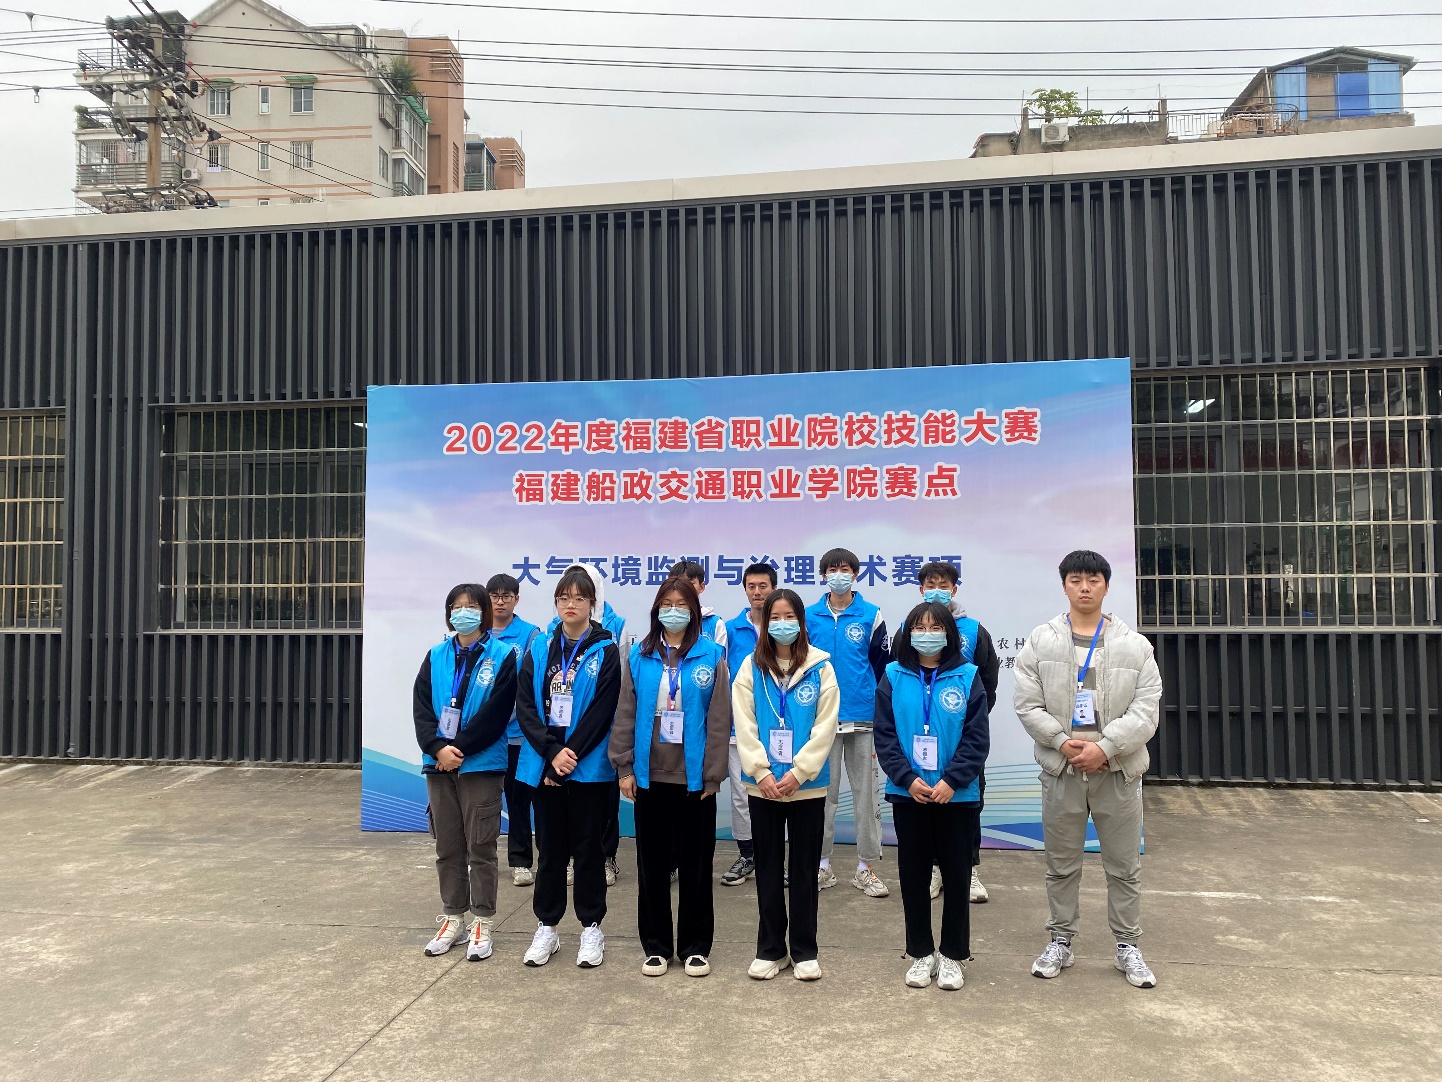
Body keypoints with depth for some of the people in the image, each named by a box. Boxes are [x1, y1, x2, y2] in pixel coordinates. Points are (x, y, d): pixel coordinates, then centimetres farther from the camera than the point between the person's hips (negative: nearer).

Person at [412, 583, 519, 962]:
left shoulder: (501, 656, -4)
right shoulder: (436, 656, 9)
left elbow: (495, 713, -12)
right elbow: (421, 707, 2)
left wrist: (458, 749, -15)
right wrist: (438, 747, -13)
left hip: (481, 764, -4)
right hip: (439, 764, 4)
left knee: (481, 848, 2)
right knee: (447, 847, 12)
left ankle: (482, 923, 13)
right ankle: (453, 918, 25)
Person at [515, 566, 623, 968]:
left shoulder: (605, 651, -2)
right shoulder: (539, 648, 7)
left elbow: (602, 710, -9)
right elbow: (525, 706, 0)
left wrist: (571, 753, -14)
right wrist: (551, 753, -11)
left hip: (589, 765, -3)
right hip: (545, 764, 3)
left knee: (588, 846, 6)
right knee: (550, 847, 11)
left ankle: (591, 928, 19)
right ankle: (547, 927, 24)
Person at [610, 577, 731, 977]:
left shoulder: (711, 656, -3)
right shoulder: (639, 657, 3)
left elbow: (718, 720, -4)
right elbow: (625, 715, 3)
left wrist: (713, 775, -7)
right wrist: (625, 767, -1)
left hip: (694, 776, -2)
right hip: (650, 775, 2)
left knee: (695, 863, 8)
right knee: (652, 863, 11)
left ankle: (695, 946, 22)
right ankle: (656, 945, 24)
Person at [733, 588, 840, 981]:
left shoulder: (821, 667, -3)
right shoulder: (751, 668, 2)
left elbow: (825, 728, -7)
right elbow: (744, 727, -3)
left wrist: (797, 773, -14)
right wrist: (762, 773, -12)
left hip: (807, 784, -1)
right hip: (762, 784, 1)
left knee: (804, 868, 8)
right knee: (768, 867, 10)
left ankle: (804, 950, 21)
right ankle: (770, 949, 22)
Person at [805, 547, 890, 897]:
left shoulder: (872, 616, 2)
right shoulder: (809, 617, 4)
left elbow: (883, 668, 3)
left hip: (863, 718, 0)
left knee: (866, 792, 5)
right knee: (822, 792, 7)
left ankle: (866, 867, 15)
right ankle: (821, 865, 18)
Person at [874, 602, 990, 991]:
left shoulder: (967, 677, -2)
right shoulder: (893, 677, 1)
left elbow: (977, 737, -6)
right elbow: (884, 735, -2)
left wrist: (951, 781, -16)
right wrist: (908, 779, -13)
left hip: (956, 795, -1)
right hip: (907, 793, 1)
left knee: (956, 874, 8)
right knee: (913, 875, 9)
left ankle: (953, 955, 22)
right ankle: (920, 954, 23)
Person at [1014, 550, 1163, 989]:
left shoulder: (1135, 646, 1)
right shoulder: (1041, 640, 1)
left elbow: (1145, 711, -5)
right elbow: (1028, 705, -2)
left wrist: (1104, 747, -16)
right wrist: (1063, 742, -14)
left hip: (1117, 771, 0)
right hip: (1061, 770, 0)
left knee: (1124, 867, 10)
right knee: (1061, 865, 12)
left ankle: (1128, 946, 25)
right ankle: (1060, 941, 26)